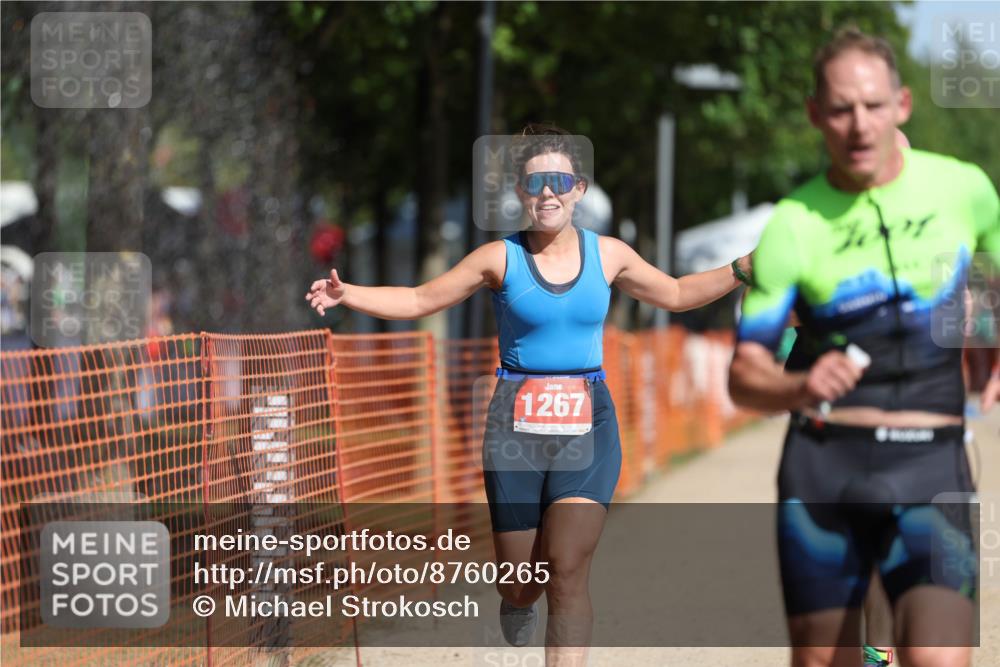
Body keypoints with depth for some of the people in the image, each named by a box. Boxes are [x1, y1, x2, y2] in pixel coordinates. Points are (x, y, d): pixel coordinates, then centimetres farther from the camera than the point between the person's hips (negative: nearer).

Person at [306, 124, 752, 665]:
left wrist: (743, 269, 10)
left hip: (587, 423, 1)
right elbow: (419, 301, 1)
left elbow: (677, 294, 20)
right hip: (516, 424, 0)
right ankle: (517, 605, 45)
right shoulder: (501, 258, -1)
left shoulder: (608, 254, 5)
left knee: (568, 568, -16)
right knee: (521, 580, 7)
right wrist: (347, 294, -12)